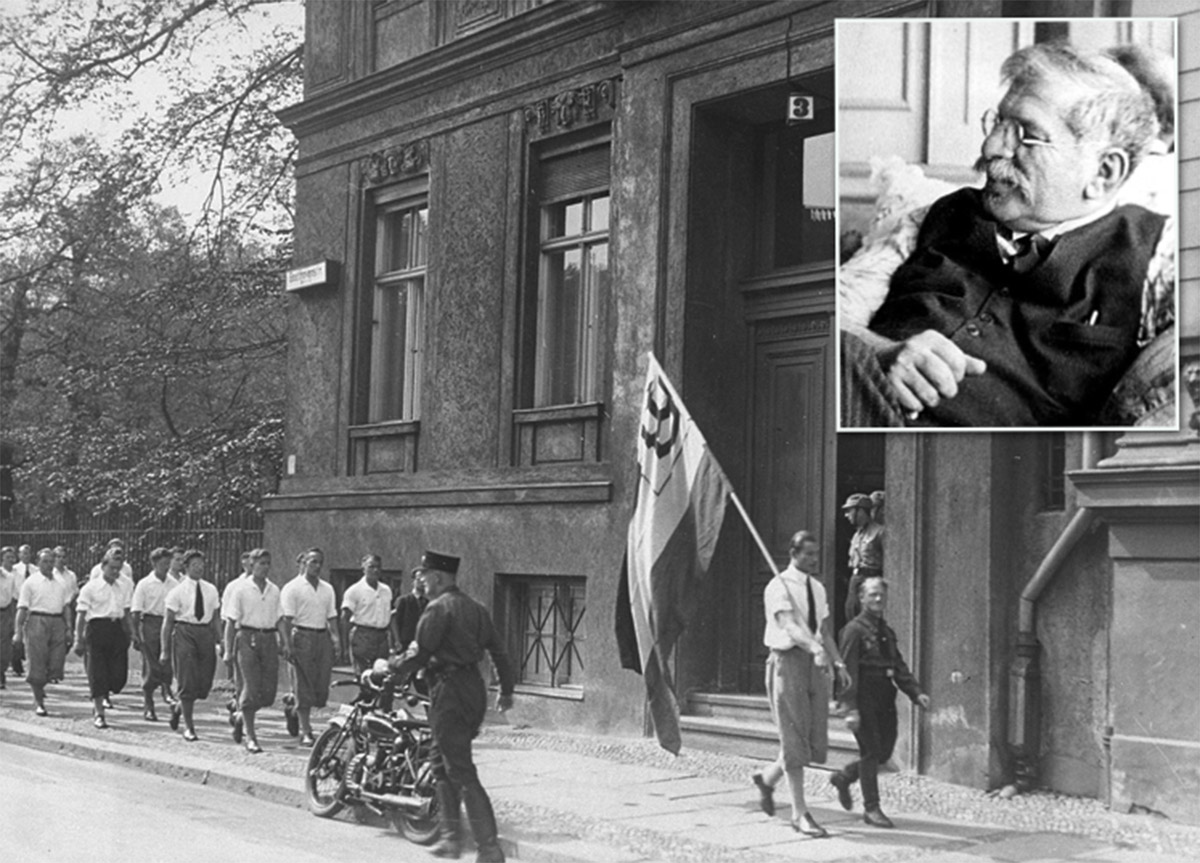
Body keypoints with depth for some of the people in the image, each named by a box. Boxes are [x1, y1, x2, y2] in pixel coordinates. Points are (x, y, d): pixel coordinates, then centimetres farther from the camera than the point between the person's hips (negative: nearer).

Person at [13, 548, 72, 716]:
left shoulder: (60, 584, 18)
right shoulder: (31, 582, 2)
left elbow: (65, 606, 19)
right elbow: (22, 608, -2)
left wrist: (69, 626, 8)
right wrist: (18, 631, -9)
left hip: (57, 622, 5)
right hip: (37, 622, -4)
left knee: (57, 663, -1)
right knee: (37, 665, -2)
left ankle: (39, 686, 27)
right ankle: (39, 702, 8)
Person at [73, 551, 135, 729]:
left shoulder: (124, 588, 11)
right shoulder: (91, 587, -1)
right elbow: (81, 615, -1)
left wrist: (132, 634, 10)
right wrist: (79, 639, -5)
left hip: (118, 629, 4)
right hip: (97, 628, -4)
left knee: (119, 674, -2)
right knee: (98, 674, -2)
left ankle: (102, 698, 27)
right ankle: (99, 713, 8)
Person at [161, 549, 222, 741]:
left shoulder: (211, 590, 9)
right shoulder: (178, 591, -3)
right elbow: (168, 621, -1)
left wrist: (219, 642, 10)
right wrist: (165, 650, -2)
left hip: (205, 633, 4)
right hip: (184, 633, -4)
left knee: (204, 683, 4)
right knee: (187, 681, -4)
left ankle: (178, 707, 33)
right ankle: (189, 727, 6)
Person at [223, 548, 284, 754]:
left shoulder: (274, 590, 10)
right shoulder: (241, 590, -2)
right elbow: (231, 621, -2)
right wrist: (228, 650, -6)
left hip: (269, 639, 4)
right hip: (248, 638, -4)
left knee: (269, 690, 1)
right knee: (251, 688, -8)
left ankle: (241, 717, 29)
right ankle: (250, 737, 1)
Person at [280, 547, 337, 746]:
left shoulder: (327, 588, 16)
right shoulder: (292, 588, -2)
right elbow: (287, 619, -8)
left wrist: (335, 639, 6)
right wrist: (288, 644, -14)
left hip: (323, 638, 6)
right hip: (302, 637, -5)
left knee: (322, 685, 3)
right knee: (304, 686, -3)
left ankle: (297, 710, 29)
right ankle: (306, 731, 2)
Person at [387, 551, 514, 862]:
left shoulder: (438, 608, -11)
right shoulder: (475, 607, 14)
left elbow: (420, 655, -14)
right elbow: (497, 650, 15)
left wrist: (389, 666, 2)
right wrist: (506, 690, 21)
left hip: (449, 690, -9)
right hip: (474, 687, 9)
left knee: (462, 772, -8)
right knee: (442, 764, 20)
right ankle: (451, 836, 21)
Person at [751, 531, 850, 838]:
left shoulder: (817, 588, 13)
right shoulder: (779, 587, -10)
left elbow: (824, 631, 15)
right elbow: (789, 625, -24)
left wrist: (838, 663, 2)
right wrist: (815, 649, -40)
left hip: (814, 665, 7)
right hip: (788, 661, -7)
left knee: (816, 741, 5)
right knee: (795, 739, -3)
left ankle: (768, 778, 30)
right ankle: (800, 813, 4)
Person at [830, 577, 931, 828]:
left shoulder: (888, 633, 15)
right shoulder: (854, 630, -8)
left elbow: (899, 668, 16)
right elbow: (848, 669, -13)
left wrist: (916, 693, 1)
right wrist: (850, 708, -19)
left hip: (885, 701, 7)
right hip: (864, 701, -7)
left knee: (884, 752, 9)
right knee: (871, 752, -4)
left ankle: (843, 777, 32)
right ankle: (871, 808, 6)